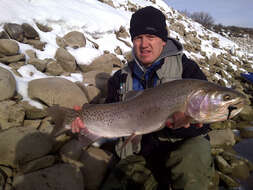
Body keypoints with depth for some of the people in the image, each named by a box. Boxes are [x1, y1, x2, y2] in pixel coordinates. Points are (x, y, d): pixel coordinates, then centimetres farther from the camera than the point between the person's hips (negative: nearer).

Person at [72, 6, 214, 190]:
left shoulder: (187, 68, -3)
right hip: (139, 155, 4)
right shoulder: (121, 78, 8)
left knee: (192, 159, -35)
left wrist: (177, 123, -34)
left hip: (184, 147, -3)